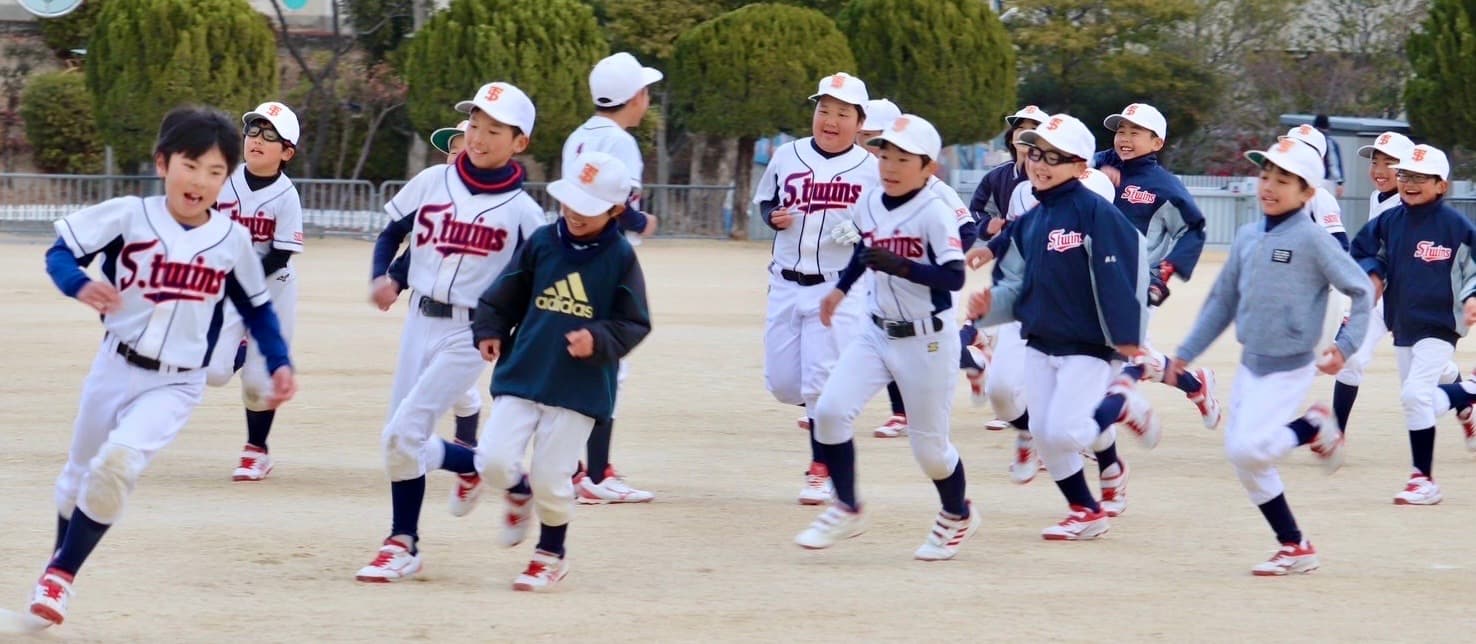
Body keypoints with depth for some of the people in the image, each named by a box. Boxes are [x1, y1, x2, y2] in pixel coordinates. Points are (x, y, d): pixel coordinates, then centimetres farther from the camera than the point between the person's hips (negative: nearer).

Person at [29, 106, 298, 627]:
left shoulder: (232, 239, -5)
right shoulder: (127, 216, -11)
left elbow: (256, 306, 10)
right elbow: (60, 253, -7)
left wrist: (279, 363, 2)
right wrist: (79, 284, -28)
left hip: (176, 385, -1)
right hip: (114, 369, 1)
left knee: (118, 462, -23)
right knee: (79, 473, 16)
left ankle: (61, 576, -8)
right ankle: (59, 559, 43)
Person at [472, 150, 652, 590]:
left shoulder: (620, 257, -5)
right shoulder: (542, 242, 2)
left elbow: (633, 323, -3)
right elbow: (505, 294, 12)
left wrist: (599, 341, -19)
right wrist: (489, 331, 0)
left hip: (580, 386, -3)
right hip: (521, 374, 3)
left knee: (551, 478, 0)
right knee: (494, 459, -9)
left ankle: (551, 554, 24)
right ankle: (519, 494, 27)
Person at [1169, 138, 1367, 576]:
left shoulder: (1312, 239, -13)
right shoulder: (1247, 237, 6)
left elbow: (1361, 290, -9)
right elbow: (1222, 301, 13)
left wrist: (1345, 346, -16)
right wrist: (1186, 354, 12)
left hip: (1290, 367, -7)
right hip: (1250, 364, 7)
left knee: (1247, 448, -20)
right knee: (1243, 459, 6)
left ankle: (1315, 428, 6)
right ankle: (1295, 547, 15)